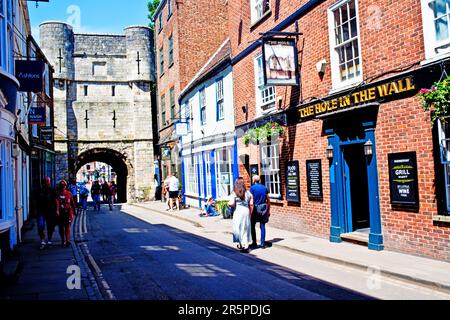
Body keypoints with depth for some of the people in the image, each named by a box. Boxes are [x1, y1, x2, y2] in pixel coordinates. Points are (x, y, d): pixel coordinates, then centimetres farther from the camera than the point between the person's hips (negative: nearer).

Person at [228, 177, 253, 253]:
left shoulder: (234, 194, -6)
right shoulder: (248, 193, 5)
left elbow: (231, 204, -15)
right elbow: (251, 204, 3)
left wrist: (228, 204, 7)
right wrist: (250, 213, 12)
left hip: (238, 212, -3)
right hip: (246, 211, 3)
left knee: (238, 228, 8)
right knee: (245, 228, 10)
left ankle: (241, 244, 12)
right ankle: (246, 245, 5)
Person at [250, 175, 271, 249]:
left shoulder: (252, 188, -5)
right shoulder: (264, 188, 8)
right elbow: (268, 200, 9)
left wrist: (250, 211, -9)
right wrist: (268, 210, 15)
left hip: (256, 208, -3)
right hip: (264, 209, 4)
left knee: (252, 226, 9)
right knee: (262, 226, 7)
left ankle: (254, 243, 10)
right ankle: (262, 244, 6)